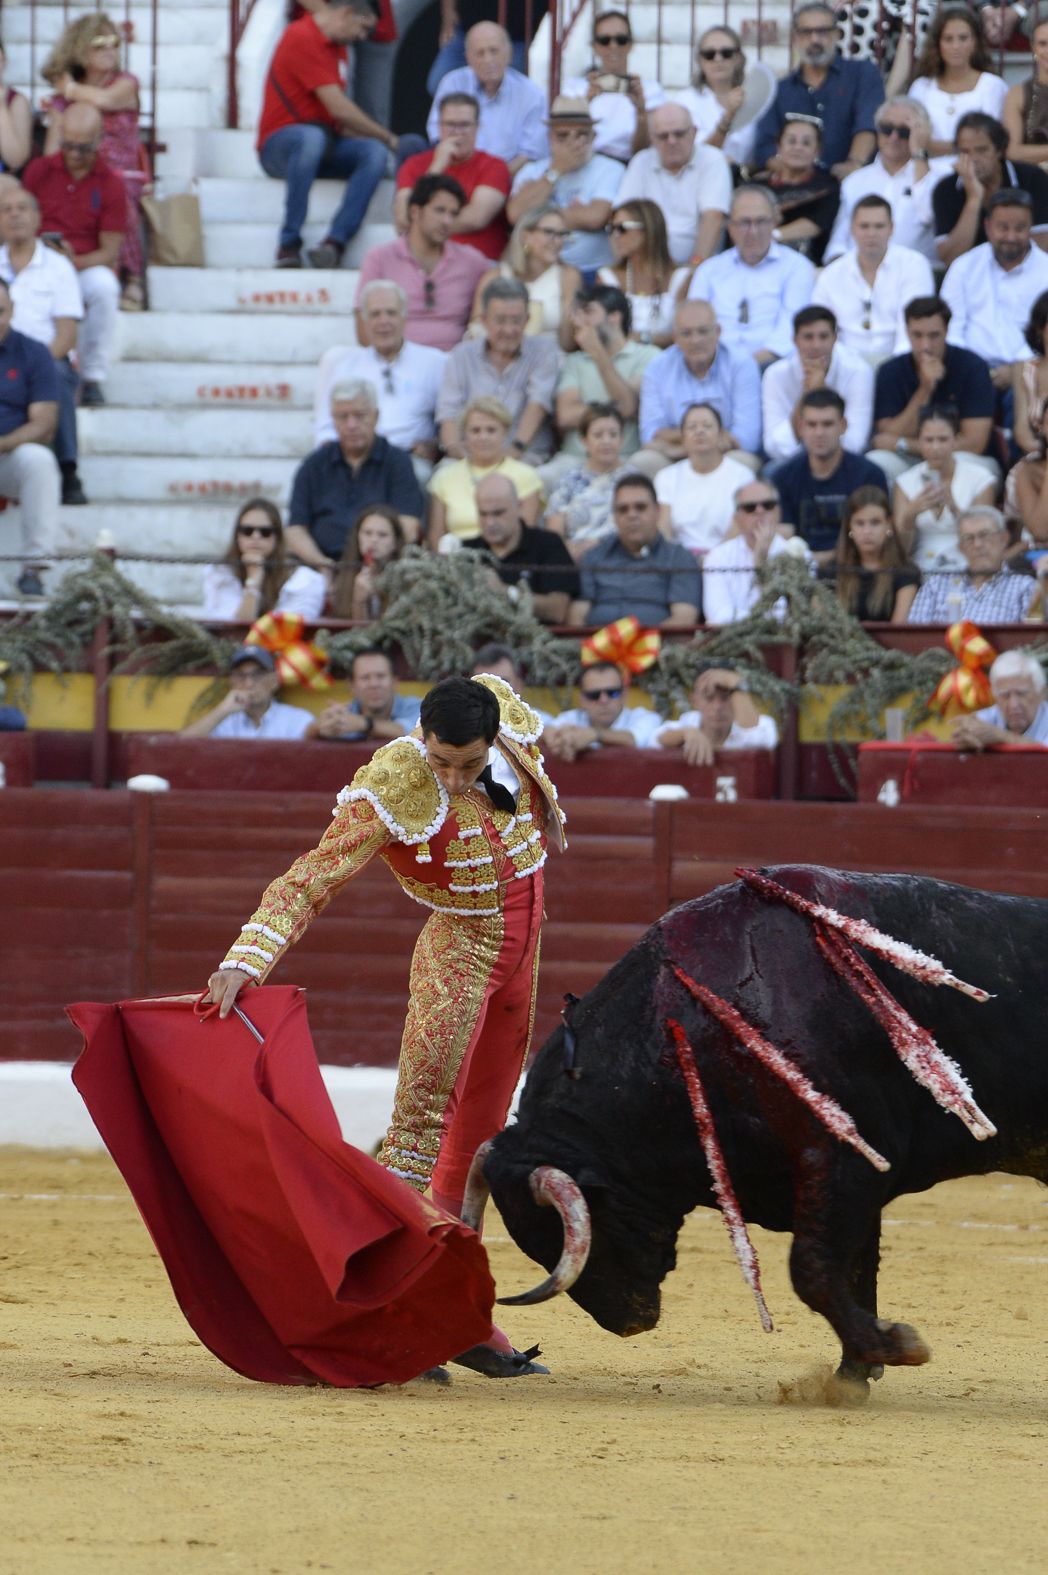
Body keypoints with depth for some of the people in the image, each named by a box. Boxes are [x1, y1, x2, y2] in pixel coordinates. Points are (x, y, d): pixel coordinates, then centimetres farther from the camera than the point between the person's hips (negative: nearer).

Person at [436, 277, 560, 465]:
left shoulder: (542, 350, 9)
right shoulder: (462, 356, 15)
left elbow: (539, 403, -5)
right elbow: (448, 414, 4)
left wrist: (517, 448, -21)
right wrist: (457, 452, -18)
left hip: (526, 457, -2)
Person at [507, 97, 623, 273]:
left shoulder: (610, 170, 3)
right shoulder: (531, 171, 15)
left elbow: (595, 218, -13)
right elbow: (516, 214, -4)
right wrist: (556, 171, -1)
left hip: (592, 270, -2)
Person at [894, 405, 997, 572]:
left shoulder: (979, 478, 2)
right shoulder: (906, 482, 8)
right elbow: (901, 549, 3)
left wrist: (953, 507, -19)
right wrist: (912, 513, -17)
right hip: (921, 570, 1)